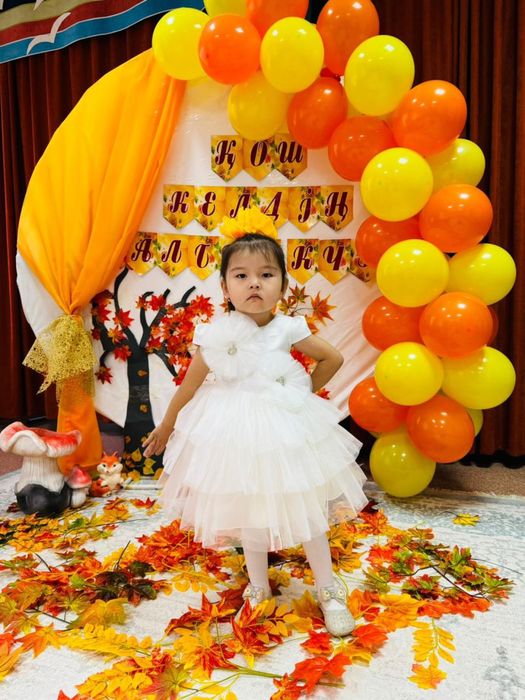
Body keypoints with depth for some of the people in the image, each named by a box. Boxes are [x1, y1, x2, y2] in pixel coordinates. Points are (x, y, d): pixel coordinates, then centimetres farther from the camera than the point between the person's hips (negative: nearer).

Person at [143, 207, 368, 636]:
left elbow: (333, 359, 6)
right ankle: (258, 587, 38)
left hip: (287, 428, 1)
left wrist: (305, 393, 4)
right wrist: (165, 428, 10)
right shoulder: (217, 335, -12)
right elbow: (190, 386, 0)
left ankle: (328, 589, 30)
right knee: (250, 512, 15)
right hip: (236, 433, 0)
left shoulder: (289, 330, -10)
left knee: (307, 508, 10)